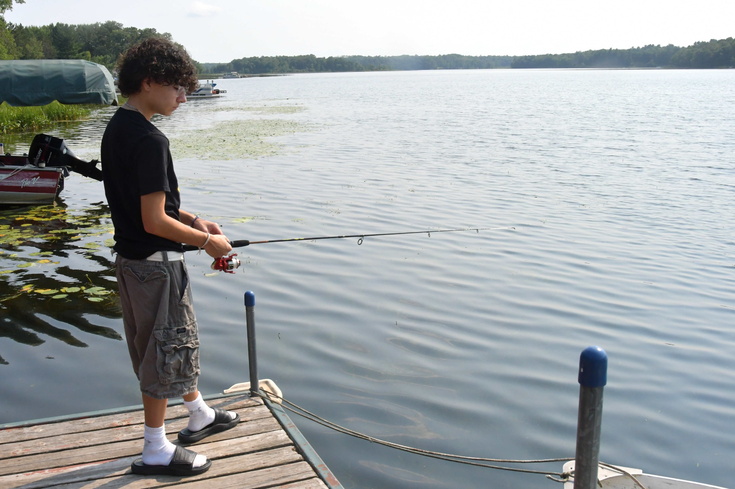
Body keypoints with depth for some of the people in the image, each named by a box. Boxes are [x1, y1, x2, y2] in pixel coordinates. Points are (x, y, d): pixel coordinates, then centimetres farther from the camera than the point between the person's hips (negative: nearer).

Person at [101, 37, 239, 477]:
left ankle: (201, 416, 41)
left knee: (180, 339, 23)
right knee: (167, 350, 5)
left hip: (131, 257, 10)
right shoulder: (149, 140, -23)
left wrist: (192, 220, 8)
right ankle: (155, 451, 19)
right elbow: (154, 221, -25)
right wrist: (206, 241, -12)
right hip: (156, 263, -10)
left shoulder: (116, 129, 7)